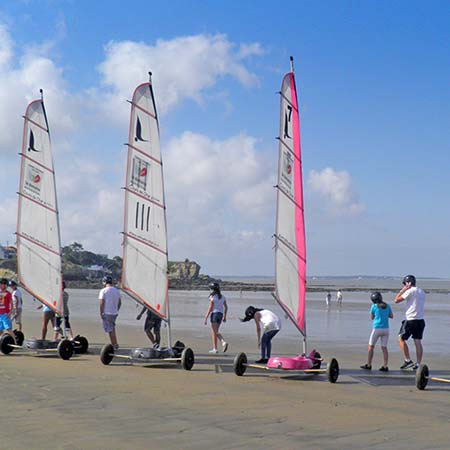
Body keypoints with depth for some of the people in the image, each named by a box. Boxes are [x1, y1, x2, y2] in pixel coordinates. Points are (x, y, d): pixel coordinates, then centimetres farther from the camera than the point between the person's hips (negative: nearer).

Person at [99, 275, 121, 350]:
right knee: (112, 328, 18)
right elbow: (120, 303, 12)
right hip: (115, 313, 6)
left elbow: (102, 303, -13)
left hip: (107, 313, -6)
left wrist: (101, 313, -7)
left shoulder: (103, 291, -10)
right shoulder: (116, 290, 8)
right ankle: (115, 344, 16)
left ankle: (114, 345, -1)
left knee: (110, 330, 0)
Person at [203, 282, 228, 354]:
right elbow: (226, 307, 12)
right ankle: (224, 342, -4)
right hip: (220, 314, 7)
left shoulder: (212, 297, -10)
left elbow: (210, 308, -13)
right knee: (216, 332, 16)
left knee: (214, 332, -1)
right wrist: (224, 316, 18)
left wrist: (206, 317, -10)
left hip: (214, 313, -7)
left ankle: (215, 349, -1)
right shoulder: (222, 296, 10)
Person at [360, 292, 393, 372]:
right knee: (384, 347, 6)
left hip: (377, 329, -4)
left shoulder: (374, 306, -7)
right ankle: (385, 366, 0)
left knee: (371, 346, 9)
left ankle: (368, 365, 11)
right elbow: (391, 316, 16)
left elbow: (371, 318, 5)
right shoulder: (387, 306, 5)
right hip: (386, 329, 4)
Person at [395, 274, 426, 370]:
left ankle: (408, 361, -2)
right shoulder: (422, 292, 13)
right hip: (421, 320, 7)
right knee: (418, 342, 8)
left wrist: (402, 290, 2)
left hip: (410, 320, -7)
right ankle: (418, 364, 6)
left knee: (401, 339, 3)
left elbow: (396, 300, -8)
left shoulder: (410, 291, -11)